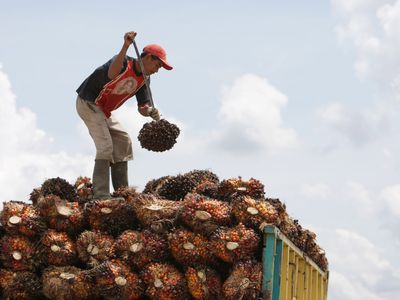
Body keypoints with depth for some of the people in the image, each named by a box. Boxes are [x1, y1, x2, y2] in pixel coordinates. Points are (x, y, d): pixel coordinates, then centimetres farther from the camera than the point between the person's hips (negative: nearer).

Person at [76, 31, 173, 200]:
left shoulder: (144, 79, 4)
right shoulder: (124, 63, -23)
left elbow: (142, 106, 7)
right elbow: (112, 74, -47)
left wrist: (150, 112, -18)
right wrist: (125, 47, -58)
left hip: (104, 111, 10)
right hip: (88, 103, -10)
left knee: (123, 142, 12)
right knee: (105, 145, -20)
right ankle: (100, 196, -23)